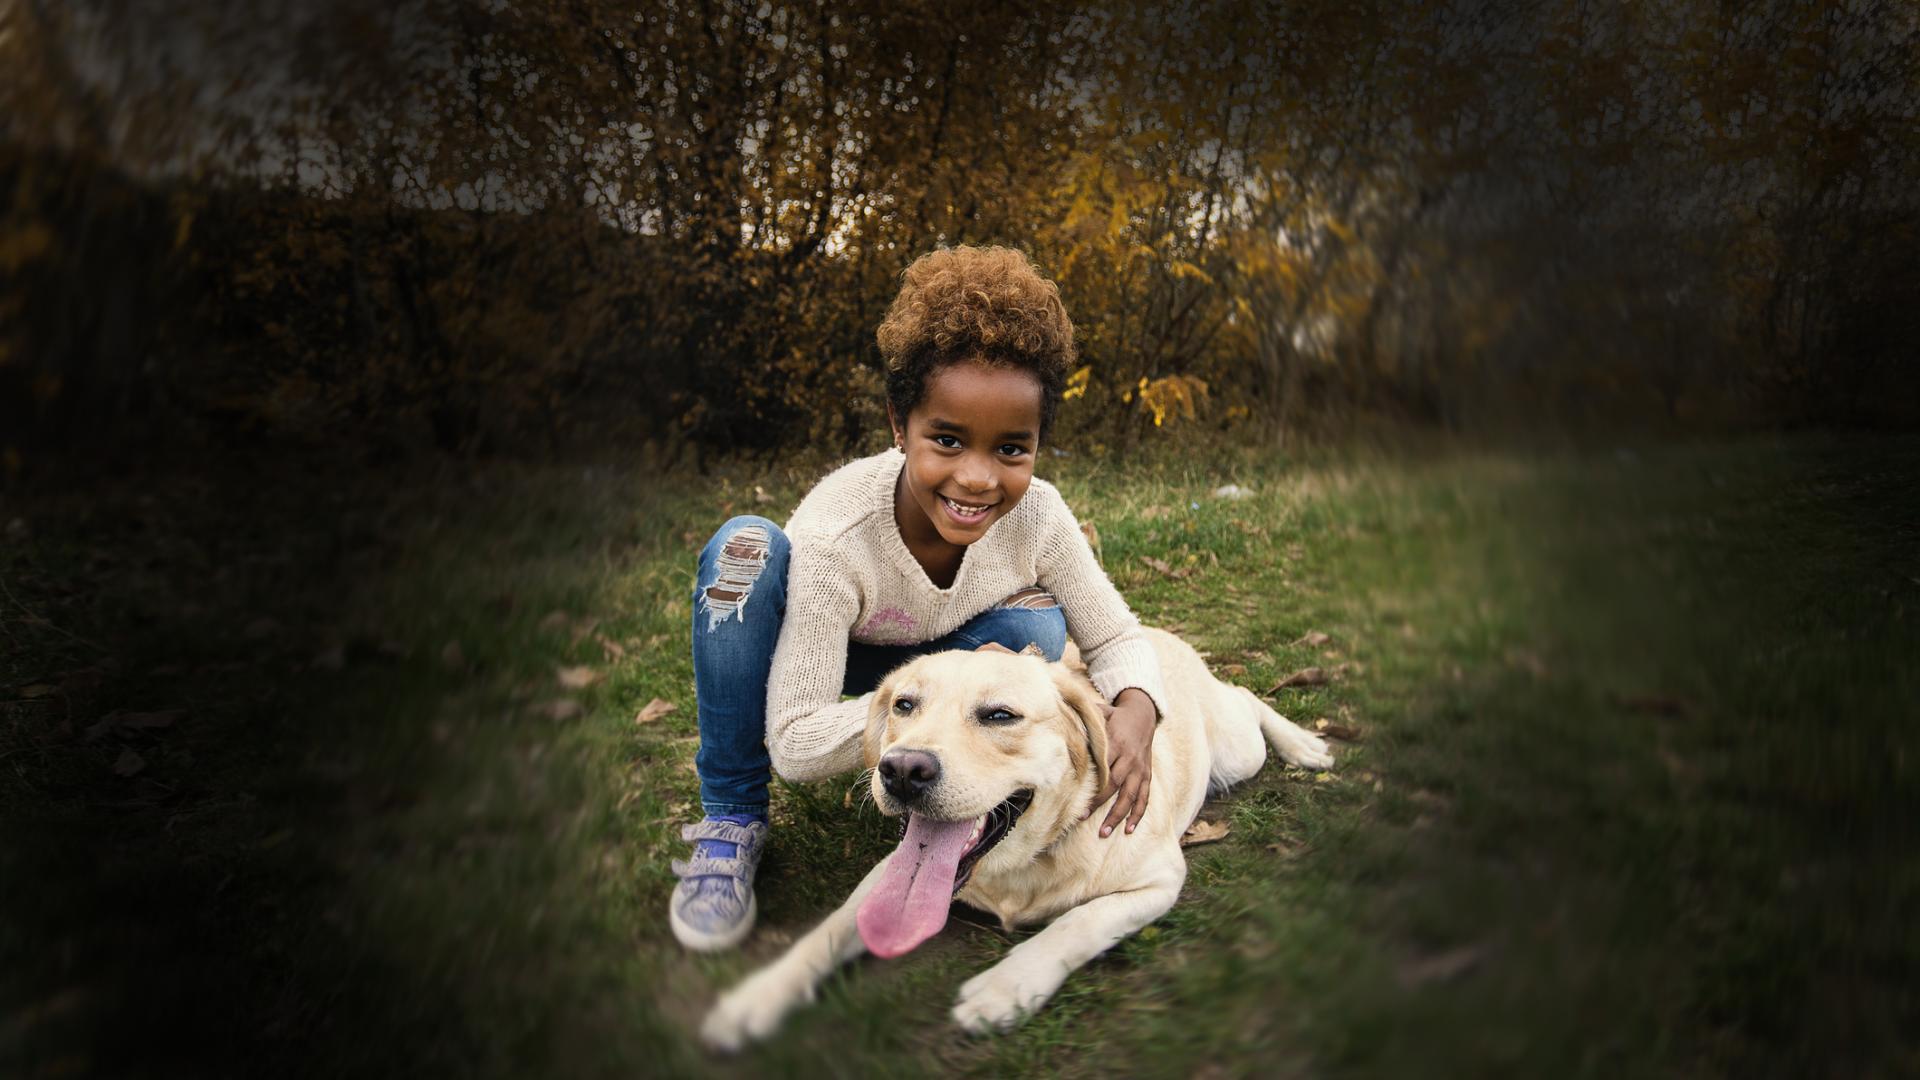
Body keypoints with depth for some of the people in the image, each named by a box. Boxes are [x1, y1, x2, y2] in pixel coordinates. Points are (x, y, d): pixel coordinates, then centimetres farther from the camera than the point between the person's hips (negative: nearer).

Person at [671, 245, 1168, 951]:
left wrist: (1134, 711, -38)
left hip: (921, 671, 3)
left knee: (1037, 629, -27)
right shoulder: (834, 537, -38)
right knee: (746, 547, -34)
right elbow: (795, 748, -35)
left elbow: (1116, 638, -14)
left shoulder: (1037, 515, -27)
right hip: (809, 670, -2)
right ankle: (732, 821, -17)